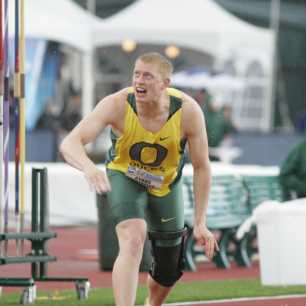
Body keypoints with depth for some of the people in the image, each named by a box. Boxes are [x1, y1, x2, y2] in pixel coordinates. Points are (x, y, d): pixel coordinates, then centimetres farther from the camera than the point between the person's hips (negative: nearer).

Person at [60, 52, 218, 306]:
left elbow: (202, 167, -17)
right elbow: (70, 143, -42)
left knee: (169, 271, 11)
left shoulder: (188, 111, -28)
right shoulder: (117, 105, -33)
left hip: (166, 184, 3)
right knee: (133, 241, -32)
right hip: (125, 177, -3)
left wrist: (200, 223, -17)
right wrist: (89, 168, -64)